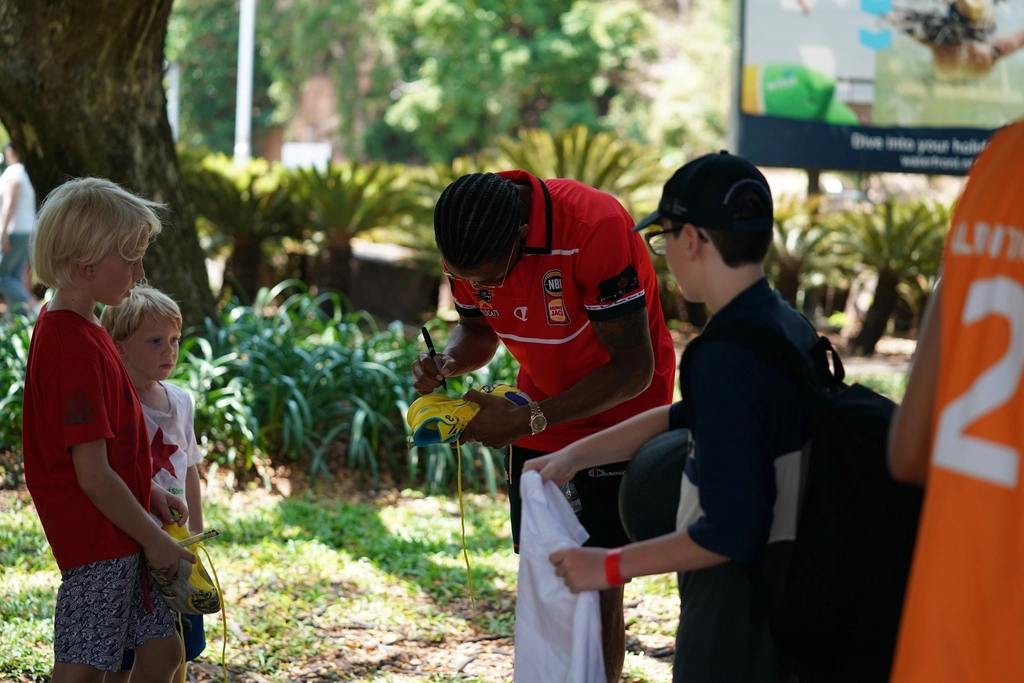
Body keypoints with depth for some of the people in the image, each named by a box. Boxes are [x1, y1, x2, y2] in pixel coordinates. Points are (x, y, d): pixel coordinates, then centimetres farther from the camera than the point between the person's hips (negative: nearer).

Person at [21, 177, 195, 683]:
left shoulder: (68, 329, 10)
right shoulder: (76, 347, -22)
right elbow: (92, 474, -22)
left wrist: (150, 494, 13)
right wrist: (154, 539, -14)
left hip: (120, 537, 10)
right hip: (96, 540, -10)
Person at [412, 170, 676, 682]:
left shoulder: (595, 228, -32)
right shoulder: (467, 239, -13)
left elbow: (633, 367, -28)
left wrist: (527, 420, -30)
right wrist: (444, 366, -19)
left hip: (615, 416, -5)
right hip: (536, 419, 6)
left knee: (598, 587, -6)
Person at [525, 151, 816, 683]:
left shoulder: (724, 357, -23)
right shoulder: (792, 331, 5)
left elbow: (729, 532, -25)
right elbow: (684, 418, 20)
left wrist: (611, 566, -15)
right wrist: (576, 455, 18)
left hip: (736, 611, -9)